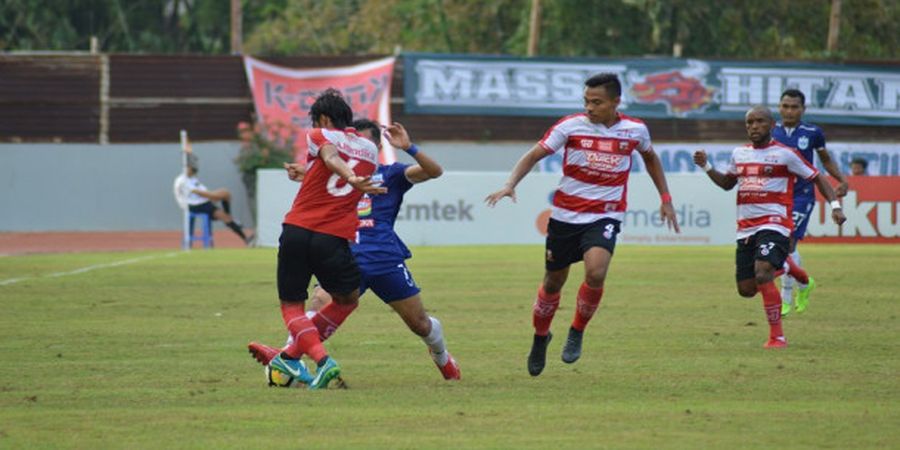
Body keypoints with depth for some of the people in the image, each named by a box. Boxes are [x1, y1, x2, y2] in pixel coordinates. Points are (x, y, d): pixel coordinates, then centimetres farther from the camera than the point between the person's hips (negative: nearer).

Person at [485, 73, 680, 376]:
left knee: (595, 273, -26)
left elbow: (650, 158, 20)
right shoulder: (571, 126, -9)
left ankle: (577, 332, -1)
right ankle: (540, 337, 39)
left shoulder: (635, 131, -3)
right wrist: (510, 185, -21)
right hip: (565, 215, 1)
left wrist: (665, 198, 18)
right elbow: (534, 156, -5)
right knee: (553, 283, 11)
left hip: (605, 217, -1)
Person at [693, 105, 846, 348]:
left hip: (774, 225, -6)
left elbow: (817, 178, 2)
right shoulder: (739, 154, 13)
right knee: (746, 289, 5)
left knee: (762, 275, -26)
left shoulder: (785, 154, -4)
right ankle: (784, 267, 35)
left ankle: (777, 336, -14)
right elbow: (727, 183, 30)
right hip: (745, 228, 6)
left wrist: (835, 205, -10)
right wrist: (706, 166, 14)